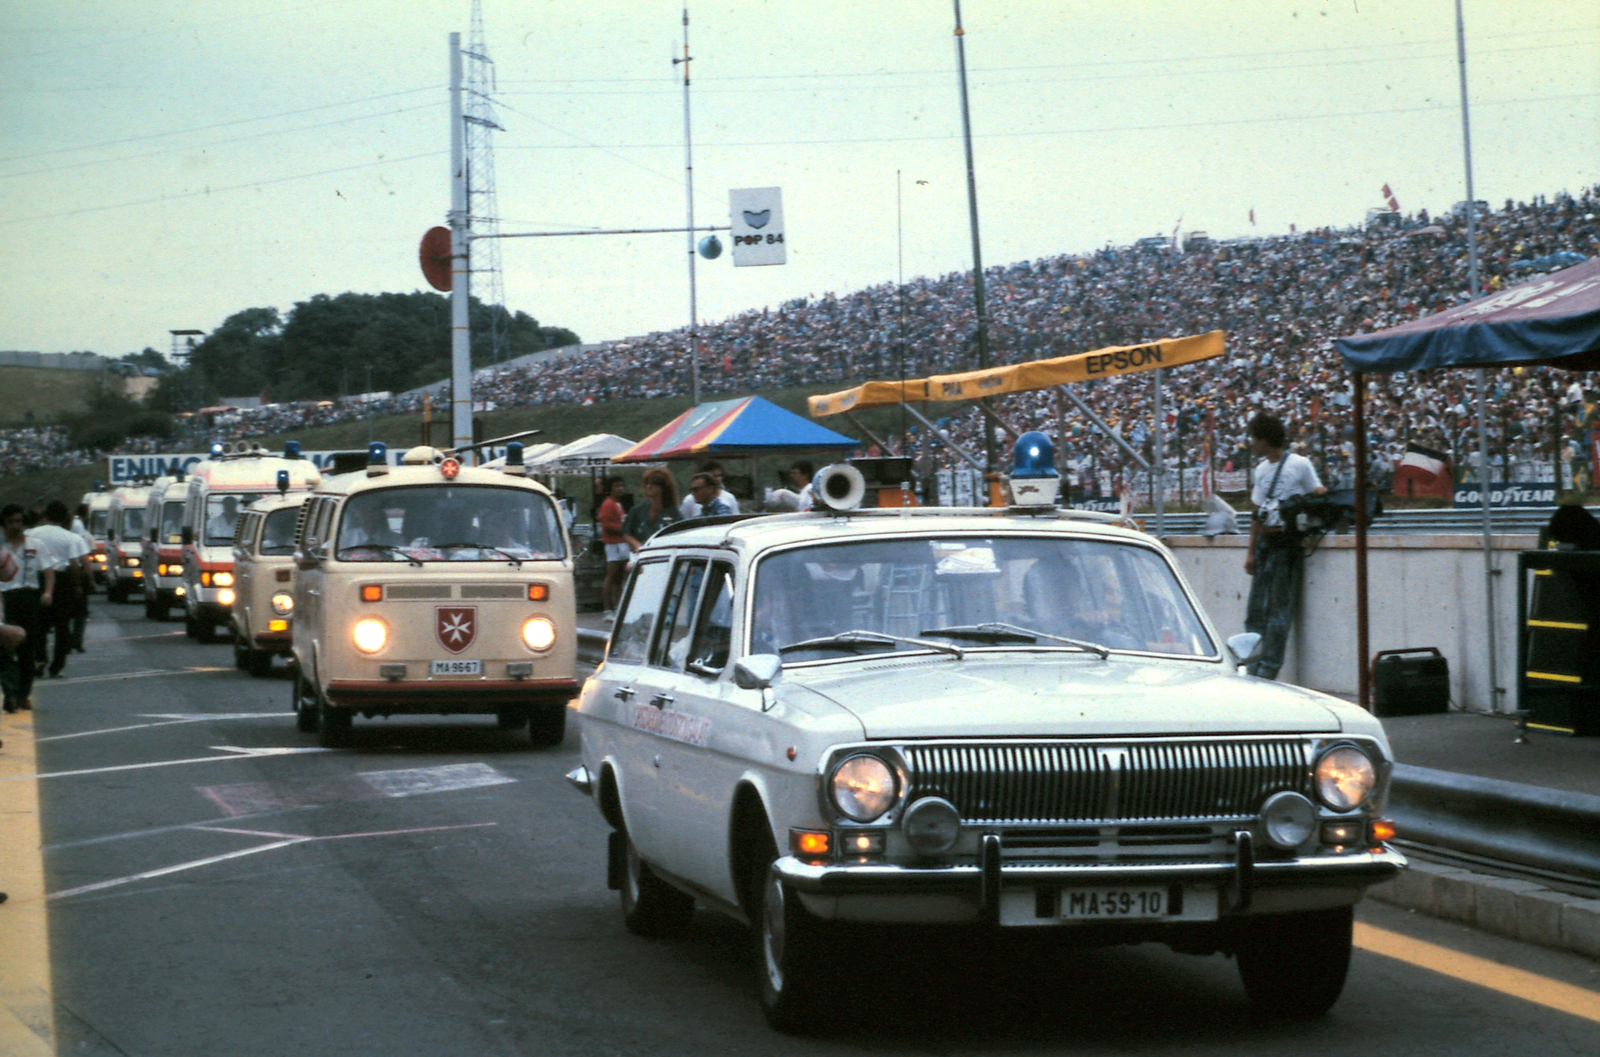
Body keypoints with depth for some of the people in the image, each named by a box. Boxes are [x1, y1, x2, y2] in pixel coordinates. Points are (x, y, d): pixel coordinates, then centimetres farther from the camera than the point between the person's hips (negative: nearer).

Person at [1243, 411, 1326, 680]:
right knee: (1256, 608, 5)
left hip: (1286, 544, -7)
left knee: (1279, 608, -6)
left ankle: (1268, 669, -6)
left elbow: (1320, 497, 0)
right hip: (1265, 541, 7)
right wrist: (1251, 551, 18)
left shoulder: (1300, 465, -4)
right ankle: (1254, 669, 7)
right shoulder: (1262, 469, 17)